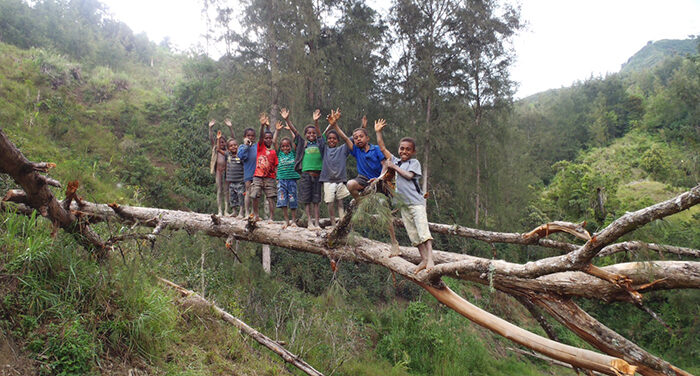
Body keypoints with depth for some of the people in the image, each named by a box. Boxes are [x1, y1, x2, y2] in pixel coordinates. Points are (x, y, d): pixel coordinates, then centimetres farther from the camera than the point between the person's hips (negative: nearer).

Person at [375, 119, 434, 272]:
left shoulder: (414, 162, 2)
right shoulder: (395, 160, 16)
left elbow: (409, 175, -14)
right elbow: (382, 148, 17)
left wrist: (394, 167, -5)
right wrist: (378, 132, 12)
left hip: (416, 201, -6)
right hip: (403, 203, 6)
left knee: (423, 229, -16)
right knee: (413, 233, 5)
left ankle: (430, 259, -22)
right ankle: (423, 259, 10)